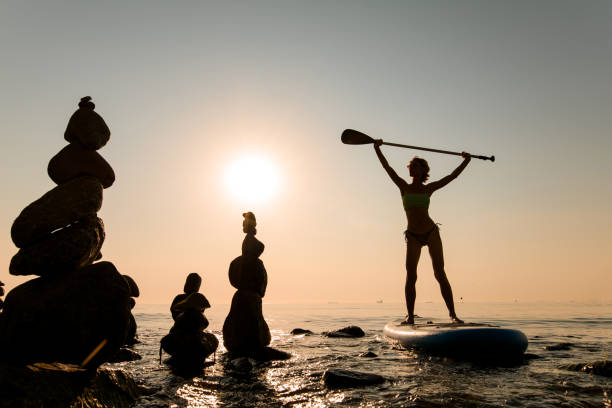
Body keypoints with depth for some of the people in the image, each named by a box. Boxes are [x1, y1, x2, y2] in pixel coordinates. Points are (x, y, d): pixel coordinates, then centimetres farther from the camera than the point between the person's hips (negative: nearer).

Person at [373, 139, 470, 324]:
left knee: (440, 274, -3)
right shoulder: (404, 187, 7)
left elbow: (452, 176, 10)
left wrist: (466, 161, 7)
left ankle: (452, 314, 2)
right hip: (412, 236, 0)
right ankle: (410, 316, 2)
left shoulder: (429, 189, 8)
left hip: (431, 232, 0)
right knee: (410, 277, -5)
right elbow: (388, 168, 2)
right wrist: (377, 149, -2)